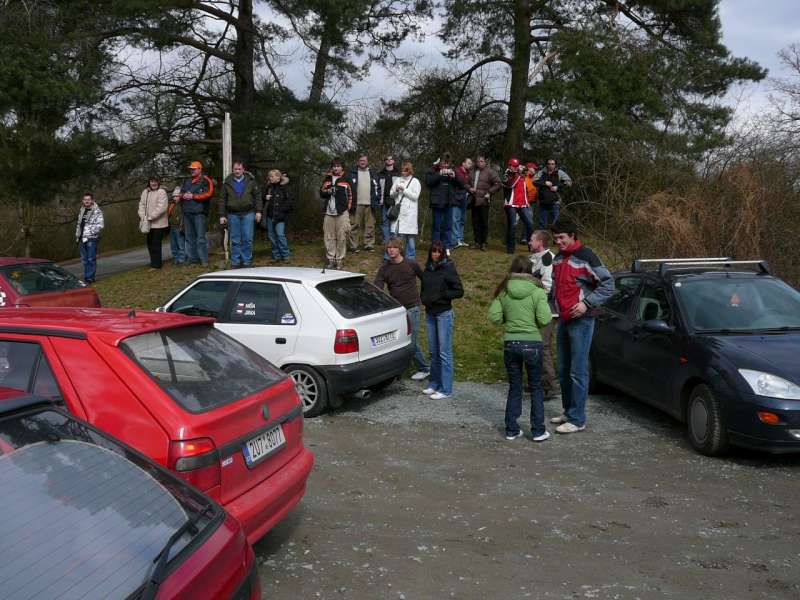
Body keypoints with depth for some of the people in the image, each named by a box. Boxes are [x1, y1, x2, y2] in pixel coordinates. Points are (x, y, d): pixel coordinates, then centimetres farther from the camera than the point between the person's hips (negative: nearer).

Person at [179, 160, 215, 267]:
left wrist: (193, 196, -11)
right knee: (189, 237, 9)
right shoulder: (186, 181, 20)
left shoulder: (205, 180, -1)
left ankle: (204, 260, -5)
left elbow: (209, 193, -13)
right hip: (187, 213, 7)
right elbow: (180, 193, 23)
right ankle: (193, 259, 16)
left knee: (200, 237, -9)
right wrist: (183, 196, -2)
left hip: (199, 212, -7)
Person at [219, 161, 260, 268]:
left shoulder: (251, 181, 4)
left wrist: (258, 211, -3)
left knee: (247, 239, -1)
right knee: (235, 240, 5)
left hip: (248, 214, -1)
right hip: (233, 215, 1)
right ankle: (235, 262, 11)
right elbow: (222, 200, 7)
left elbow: (257, 197, 4)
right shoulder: (227, 183, 6)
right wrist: (222, 215, 3)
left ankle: (247, 261, 8)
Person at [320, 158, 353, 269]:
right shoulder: (327, 179, 16)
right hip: (329, 213, 4)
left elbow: (351, 195, 2)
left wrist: (348, 209, -5)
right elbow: (321, 193, 19)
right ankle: (330, 259, 9)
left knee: (341, 237, -4)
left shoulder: (346, 180, 4)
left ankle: (339, 260, 2)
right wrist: (327, 191, -3)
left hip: (342, 213, -4)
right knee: (329, 237, 3)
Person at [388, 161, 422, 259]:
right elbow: (391, 194, 15)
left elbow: (415, 196, -6)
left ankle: (410, 257, 6)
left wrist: (404, 190, -10)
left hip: (409, 212, -3)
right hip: (398, 211, 4)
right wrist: (396, 191, -6)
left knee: (410, 235, -2)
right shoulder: (398, 180, 16)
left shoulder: (415, 182, 5)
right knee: (396, 234, 2)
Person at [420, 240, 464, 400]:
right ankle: (433, 384, 23)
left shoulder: (448, 269, -8)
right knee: (433, 352, 13)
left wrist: (441, 295, -17)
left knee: (444, 352, -5)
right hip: (429, 314, 7)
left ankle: (446, 389, 0)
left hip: (444, 314, -7)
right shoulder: (427, 269, 10)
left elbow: (459, 291, -10)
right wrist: (423, 298, 2)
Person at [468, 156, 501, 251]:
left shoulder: (489, 172, -2)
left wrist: (489, 192, -9)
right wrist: (469, 189, 4)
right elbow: (467, 183, 25)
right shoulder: (473, 172, 14)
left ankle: (483, 243, 2)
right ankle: (477, 242, 16)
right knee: (475, 222, 8)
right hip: (474, 201, 5)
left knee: (484, 223, -4)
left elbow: (498, 184, -4)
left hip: (483, 201, -5)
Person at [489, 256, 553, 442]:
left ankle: (511, 429, 18)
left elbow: (494, 317, -4)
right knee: (535, 388, 11)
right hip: (532, 344, -2)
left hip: (510, 344, 3)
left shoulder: (504, 292, 0)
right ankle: (538, 430, 13)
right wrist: (532, 320, 7)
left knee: (514, 388, 15)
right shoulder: (537, 292, -8)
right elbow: (544, 319, -14)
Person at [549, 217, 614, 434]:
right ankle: (568, 412, 25)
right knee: (564, 369, 14)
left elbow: (608, 284, -13)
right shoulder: (558, 258, 13)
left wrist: (587, 303, -20)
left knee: (578, 372, -7)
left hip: (580, 320, -8)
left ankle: (577, 419, -3)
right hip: (563, 319, 8)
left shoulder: (585, 257, -11)